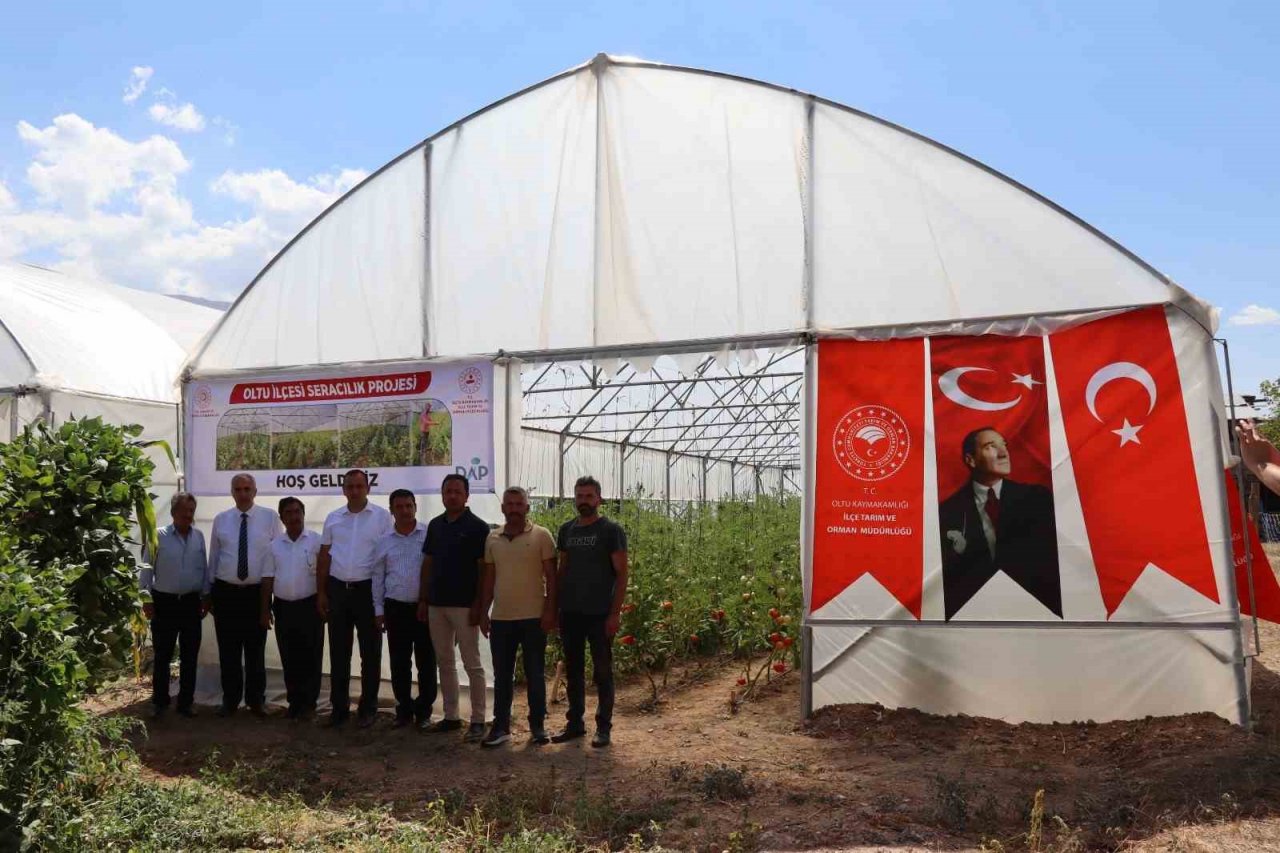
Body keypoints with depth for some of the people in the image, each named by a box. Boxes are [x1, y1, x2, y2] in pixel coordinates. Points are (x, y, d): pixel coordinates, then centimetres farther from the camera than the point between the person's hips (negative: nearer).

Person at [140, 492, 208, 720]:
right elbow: (146, 569, -4)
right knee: (163, 655, 5)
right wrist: (146, 600, -6)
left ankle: (186, 702, 19)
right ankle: (159, 702, 18)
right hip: (164, 602, -3)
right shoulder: (158, 536, -6)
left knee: (190, 655, 8)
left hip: (191, 602, 3)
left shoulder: (199, 537, 4)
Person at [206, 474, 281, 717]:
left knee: (256, 650, 7)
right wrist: (208, 591, 10)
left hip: (257, 592, -1)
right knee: (228, 650, 8)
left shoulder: (270, 518, -1)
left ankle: (256, 700, 21)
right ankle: (230, 700, 22)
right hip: (225, 592, 1)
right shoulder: (220, 519, 5)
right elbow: (213, 557, 9)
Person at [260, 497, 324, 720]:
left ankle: (308, 702, 10)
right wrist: (265, 610, 5)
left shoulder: (316, 541, -5)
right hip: (283, 607, 4)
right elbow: (267, 579, 8)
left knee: (310, 656, 1)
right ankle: (294, 701, 20)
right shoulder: (275, 545, 7)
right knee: (289, 658, 10)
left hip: (309, 605, -4)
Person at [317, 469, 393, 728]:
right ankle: (339, 707, 18)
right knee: (338, 651, 9)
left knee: (370, 651, 5)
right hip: (337, 589, 3)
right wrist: (321, 593, 7)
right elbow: (324, 557, 11)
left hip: (368, 589, -3)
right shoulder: (333, 518, 8)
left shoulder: (381, 517, -4)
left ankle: (368, 708, 15)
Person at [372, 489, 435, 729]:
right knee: (399, 662, 8)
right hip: (396, 608, 3)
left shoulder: (429, 535, -4)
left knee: (426, 662, 3)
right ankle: (404, 709, 20)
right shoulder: (384, 541, 7)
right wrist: (378, 610, 7)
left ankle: (424, 711, 15)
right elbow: (378, 578, 11)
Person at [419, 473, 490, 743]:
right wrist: (423, 599, 9)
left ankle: (478, 721, 4)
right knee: (444, 662, 12)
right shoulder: (435, 525, 11)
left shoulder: (477, 527, -6)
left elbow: (483, 569, -8)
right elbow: (427, 564, 14)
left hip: (464, 605, -6)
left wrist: (478, 605, -14)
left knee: (472, 664, -1)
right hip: (436, 604, 6)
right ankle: (451, 716, 21)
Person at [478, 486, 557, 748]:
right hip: (500, 618, 4)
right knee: (502, 675, 10)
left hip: (533, 617, -4)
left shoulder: (541, 536, -4)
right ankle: (501, 726, 18)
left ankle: (538, 726, 16)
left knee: (535, 674, 5)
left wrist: (550, 610, -10)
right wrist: (484, 612, 8)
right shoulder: (492, 538, 8)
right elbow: (489, 578, 12)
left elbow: (551, 576, -4)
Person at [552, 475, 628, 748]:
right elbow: (561, 570, 15)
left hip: (599, 614, -5)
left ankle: (604, 726, 12)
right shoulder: (566, 529, 9)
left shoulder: (611, 530, -5)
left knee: (602, 672, 3)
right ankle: (575, 723, 23)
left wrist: (615, 613, -13)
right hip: (570, 613, 5)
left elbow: (621, 574, -7)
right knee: (573, 670, 12)